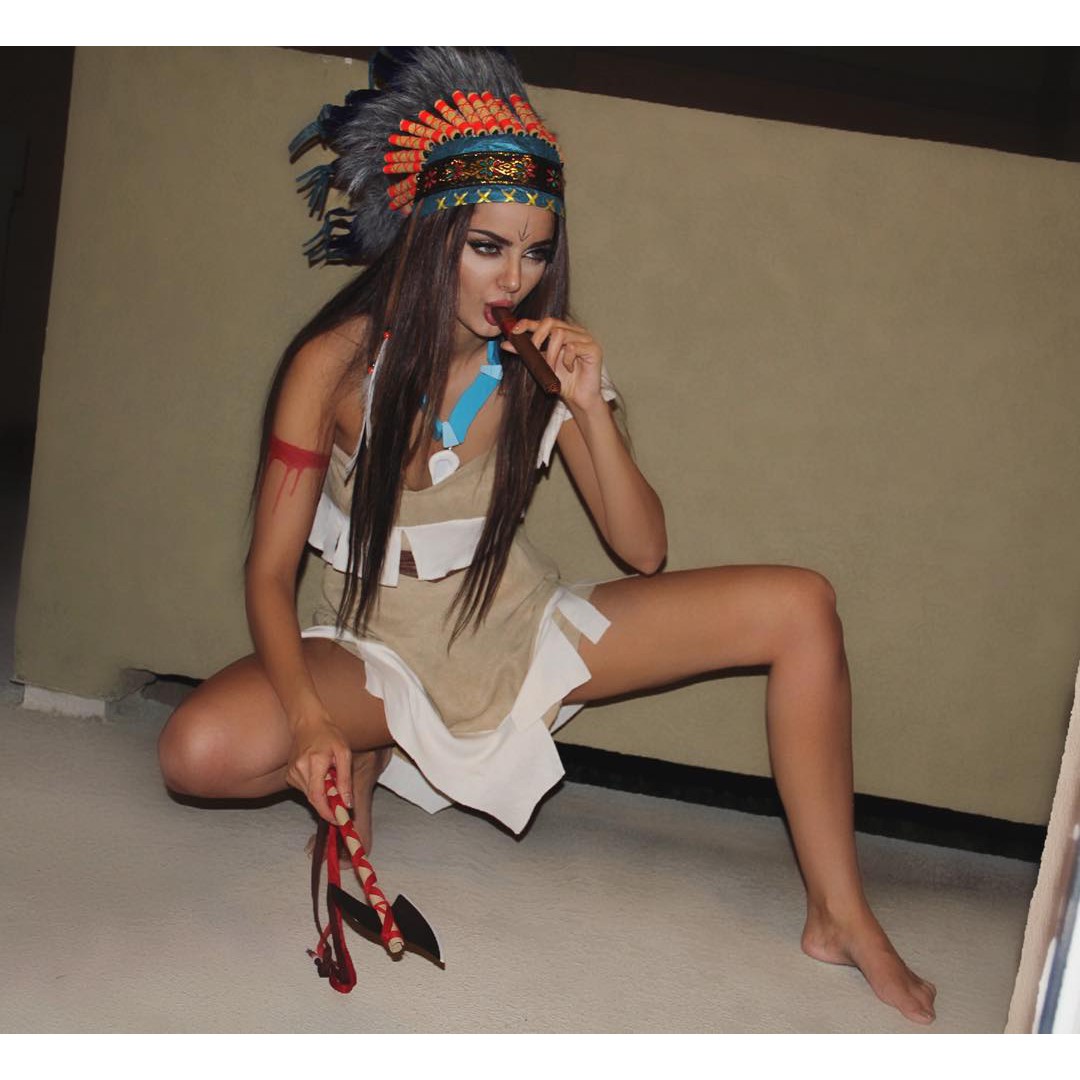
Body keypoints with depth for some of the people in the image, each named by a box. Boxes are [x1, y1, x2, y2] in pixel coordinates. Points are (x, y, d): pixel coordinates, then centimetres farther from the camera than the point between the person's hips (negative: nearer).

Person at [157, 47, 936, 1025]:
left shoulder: (541, 361, -8)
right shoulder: (337, 362, -16)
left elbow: (644, 551, -7)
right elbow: (270, 573, -14)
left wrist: (591, 408, -22)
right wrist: (309, 720, -31)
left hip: (526, 633, 3)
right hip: (385, 651, -2)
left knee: (800, 607, -12)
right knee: (201, 752, -33)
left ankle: (840, 918, -6)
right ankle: (363, 761, 3)